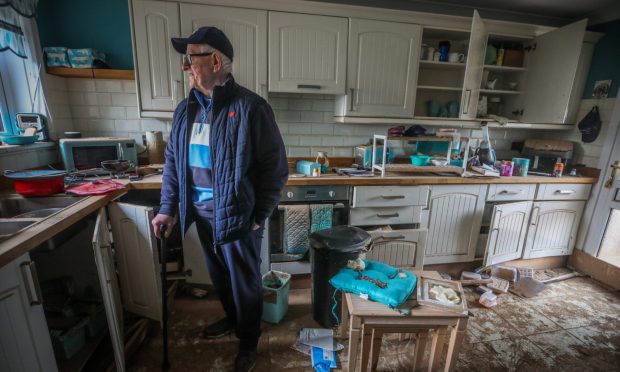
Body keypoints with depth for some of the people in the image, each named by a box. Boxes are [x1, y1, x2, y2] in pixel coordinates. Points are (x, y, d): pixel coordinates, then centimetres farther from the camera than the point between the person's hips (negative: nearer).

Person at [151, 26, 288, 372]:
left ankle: (248, 343, 39)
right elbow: (173, 161, 12)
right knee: (220, 276, 25)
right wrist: (168, 208, 8)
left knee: (245, 283, 13)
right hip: (202, 215, 7)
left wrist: (260, 216, -12)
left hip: (238, 217, -6)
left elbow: (276, 168, -14)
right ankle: (232, 319, 53)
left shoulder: (250, 107, -15)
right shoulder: (186, 109, 6)